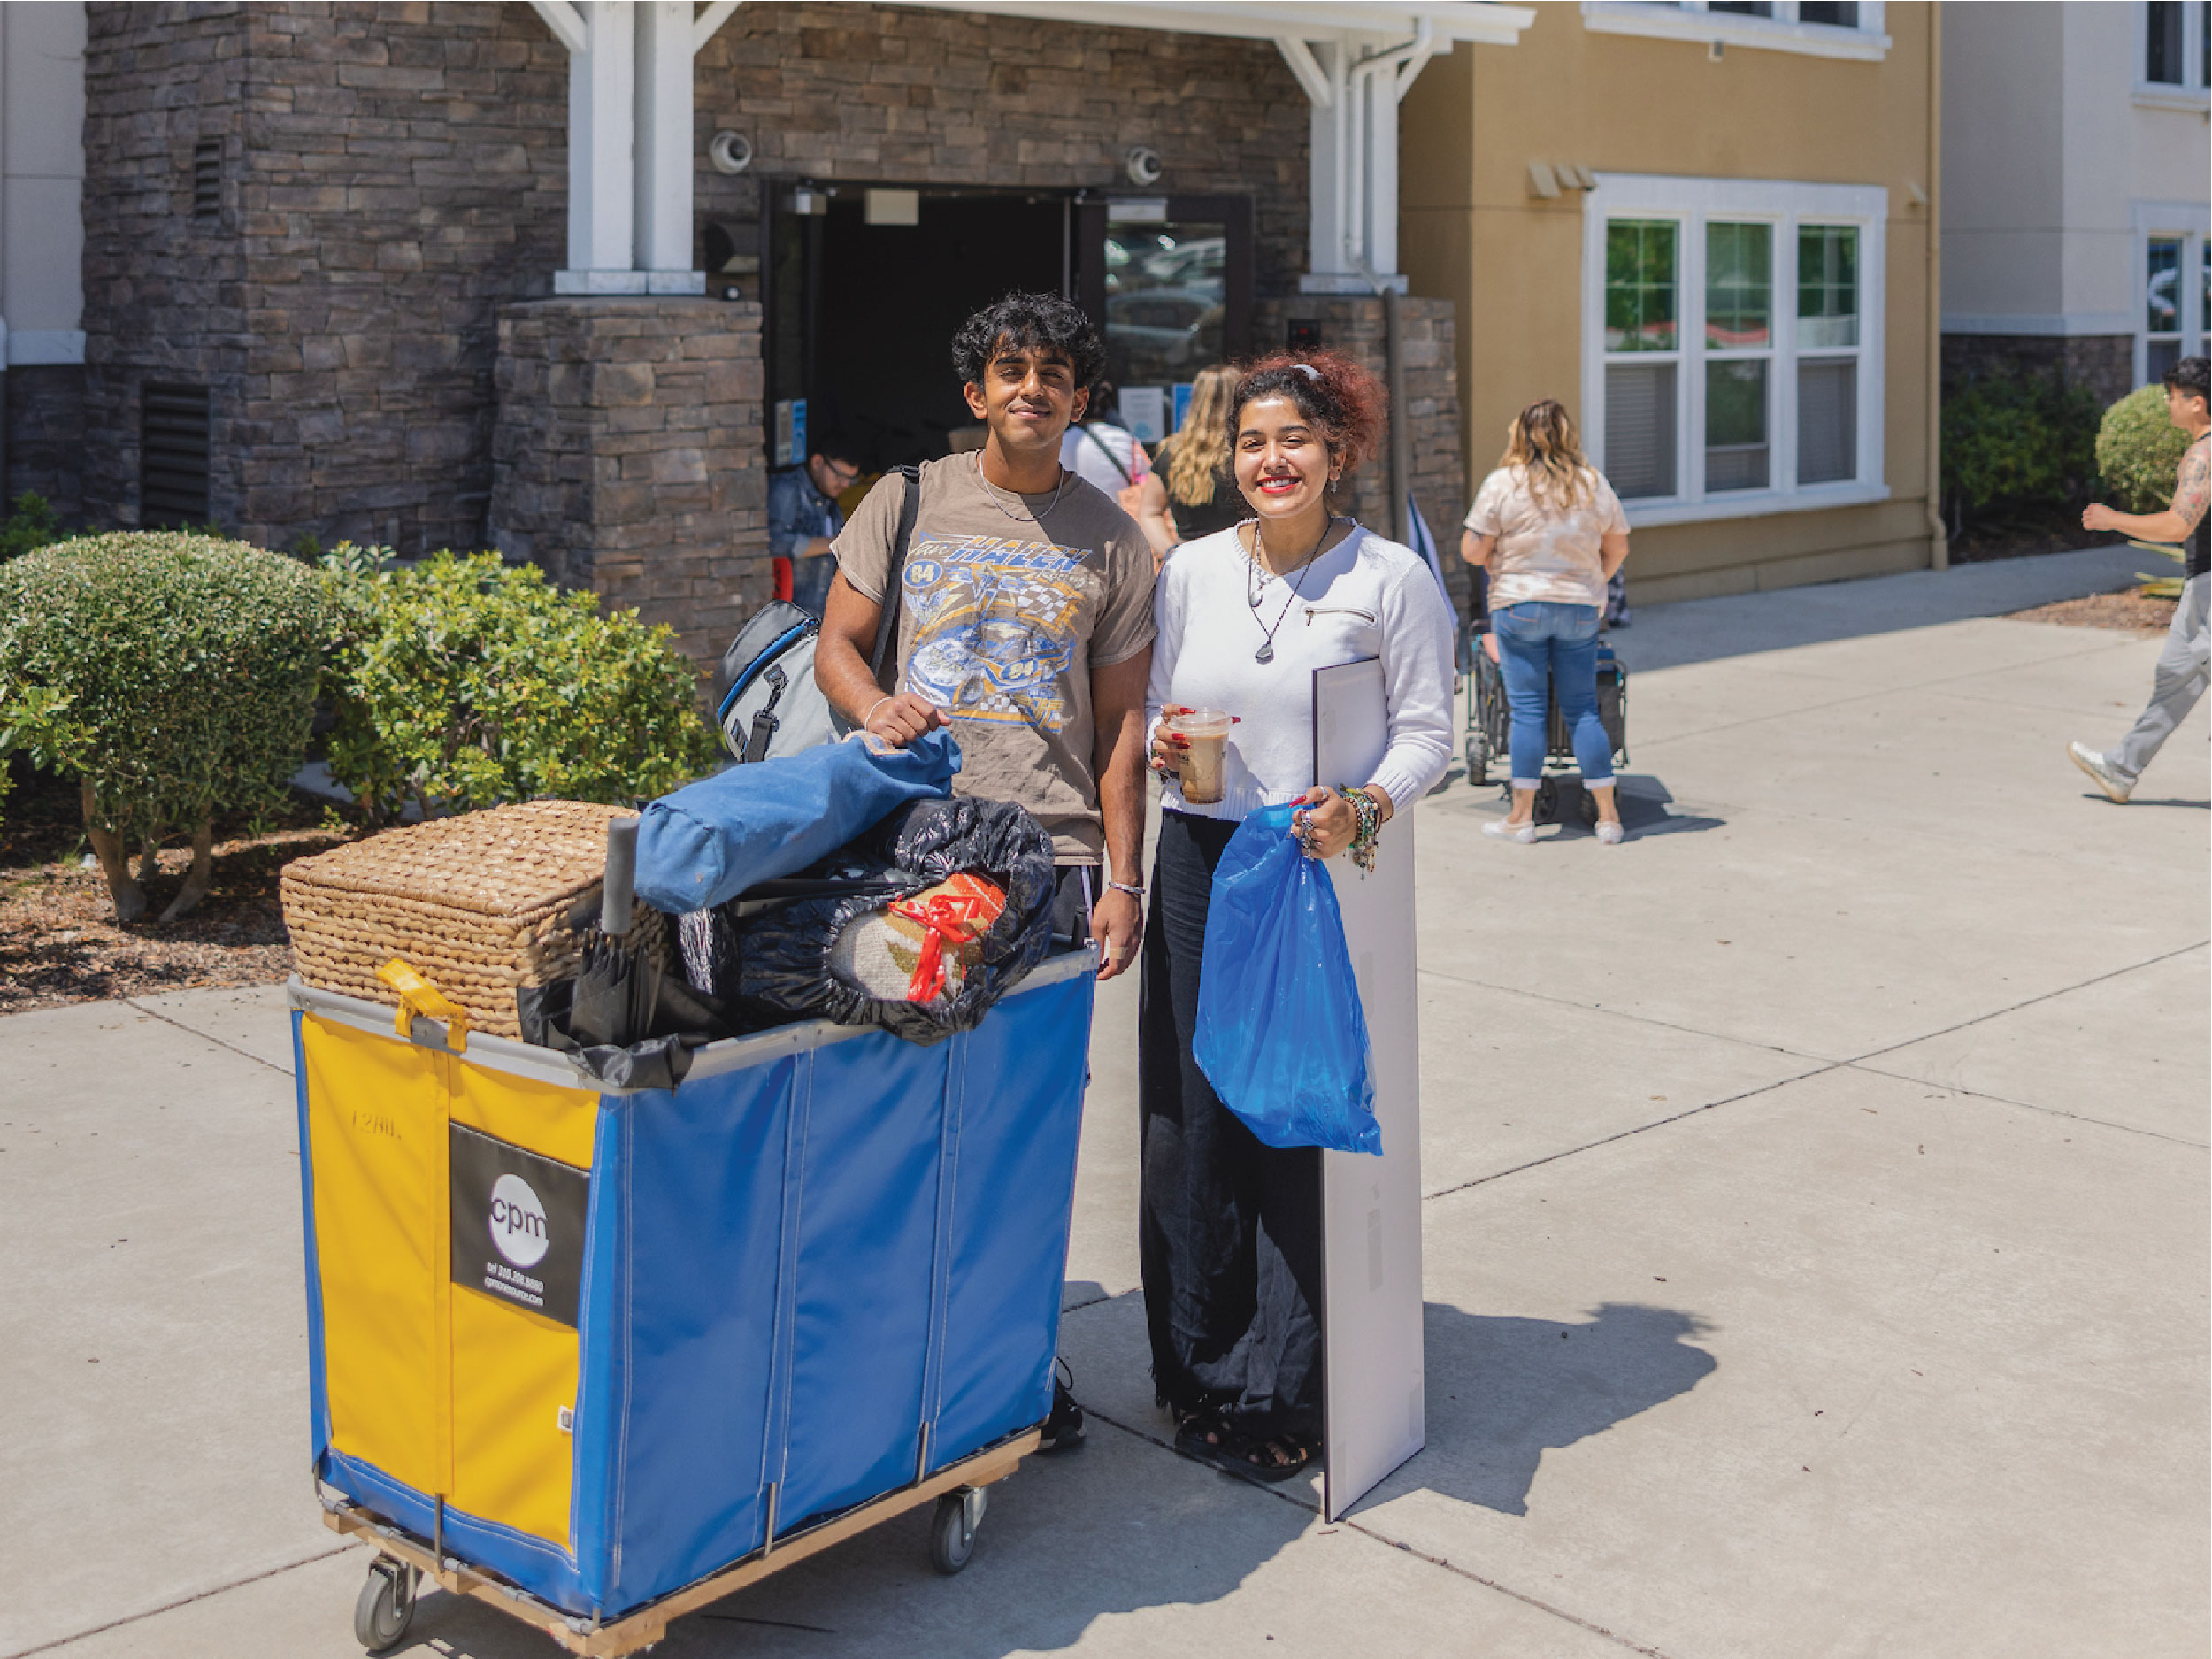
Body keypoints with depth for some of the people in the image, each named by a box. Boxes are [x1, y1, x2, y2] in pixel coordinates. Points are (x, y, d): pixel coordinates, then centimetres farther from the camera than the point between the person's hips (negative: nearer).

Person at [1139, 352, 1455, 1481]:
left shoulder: (1391, 579, 0)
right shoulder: (1193, 570, 10)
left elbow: (1427, 733, -1)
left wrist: (1363, 808, -19)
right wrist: (1162, 746, -6)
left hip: (1324, 875, -3)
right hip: (1200, 864, 3)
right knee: (1195, 1114, 4)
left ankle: (1281, 1391, 9)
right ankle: (1202, 1370, 18)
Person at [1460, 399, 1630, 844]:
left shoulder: (1502, 484, -8)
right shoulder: (1594, 483, 3)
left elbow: (1473, 552, -7)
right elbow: (1618, 548, 12)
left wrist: (1476, 546, 16)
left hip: (1520, 604, -3)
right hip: (1580, 610, 3)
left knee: (1528, 710, 1)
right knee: (1582, 710, 8)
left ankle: (1522, 816, 5)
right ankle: (1607, 815, 8)